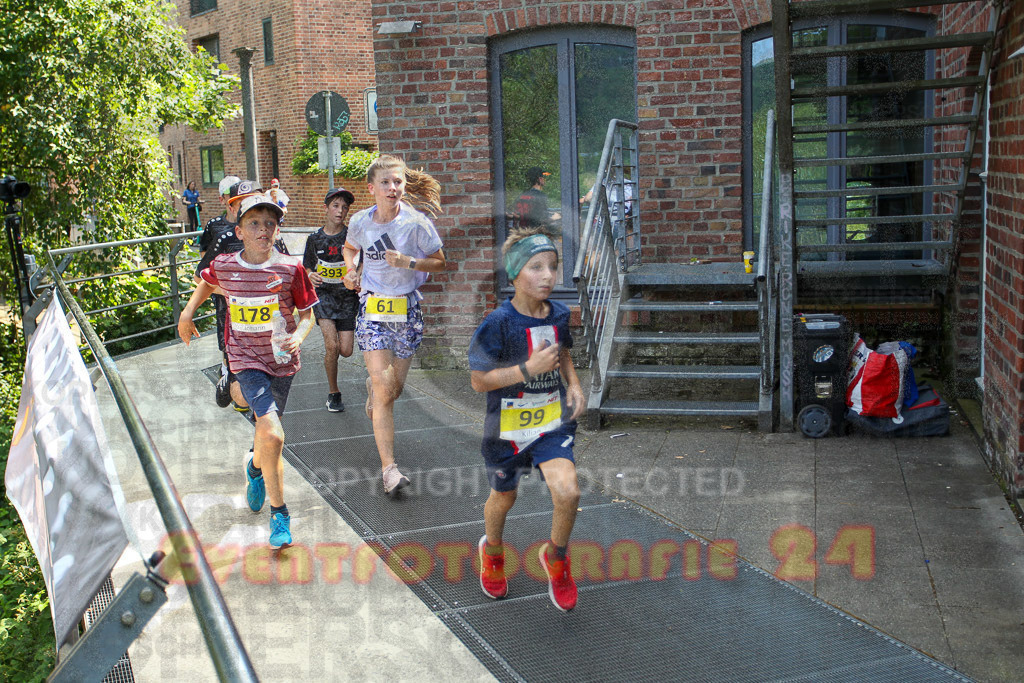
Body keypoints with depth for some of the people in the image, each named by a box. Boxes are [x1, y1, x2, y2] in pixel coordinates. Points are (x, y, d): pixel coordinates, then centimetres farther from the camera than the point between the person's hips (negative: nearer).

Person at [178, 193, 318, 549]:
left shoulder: (290, 268, -10)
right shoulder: (223, 266, -6)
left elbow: (307, 314, 0)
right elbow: (207, 282, 19)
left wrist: (298, 336, -18)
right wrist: (187, 314, 17)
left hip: (281, 358, 2)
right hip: (246, 358, -1)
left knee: (267, 430, 15)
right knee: (273, 435, -19)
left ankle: (256, 468, 52)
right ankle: (279, 512, -4)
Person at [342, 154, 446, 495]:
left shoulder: (417, 222, -10)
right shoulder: (360, 222, -3)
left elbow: (440, 263, -2)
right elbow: (350, 247, 19)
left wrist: (408, 262, -18)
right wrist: (351, 270, 0)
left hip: (407, 309, 0)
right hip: (372, 309, 0)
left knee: (394, 388, 11)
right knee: (384, 389, -11)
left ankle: (371, 386, 51)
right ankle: (389, 468, -10)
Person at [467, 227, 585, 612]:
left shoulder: (559, 315, -3)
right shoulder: (498, 324, -20)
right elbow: (478, 380, -17)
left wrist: (574, 385, 0)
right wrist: (528, 369, -26)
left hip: (553, 422, 3)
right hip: (508, 427, -3)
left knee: (567, 493, -17)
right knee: (504, 497, 18)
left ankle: (555, 558, 13)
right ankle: (492, 550, 52)